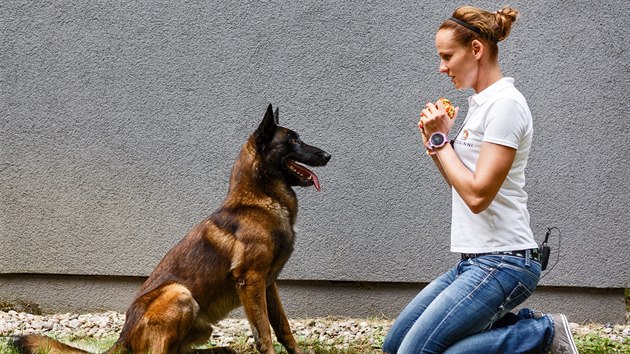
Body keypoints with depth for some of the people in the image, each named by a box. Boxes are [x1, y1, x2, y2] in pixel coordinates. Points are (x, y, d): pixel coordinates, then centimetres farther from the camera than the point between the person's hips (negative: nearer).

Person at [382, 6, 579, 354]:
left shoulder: (505, 103, -15)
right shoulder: (479, 103, 14)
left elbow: (477, 194, -21)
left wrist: (441, 140, -10)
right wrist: (434, 142, 3)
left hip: (501, 263, -10)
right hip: (474, 260, 10)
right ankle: (524, 324, 10)